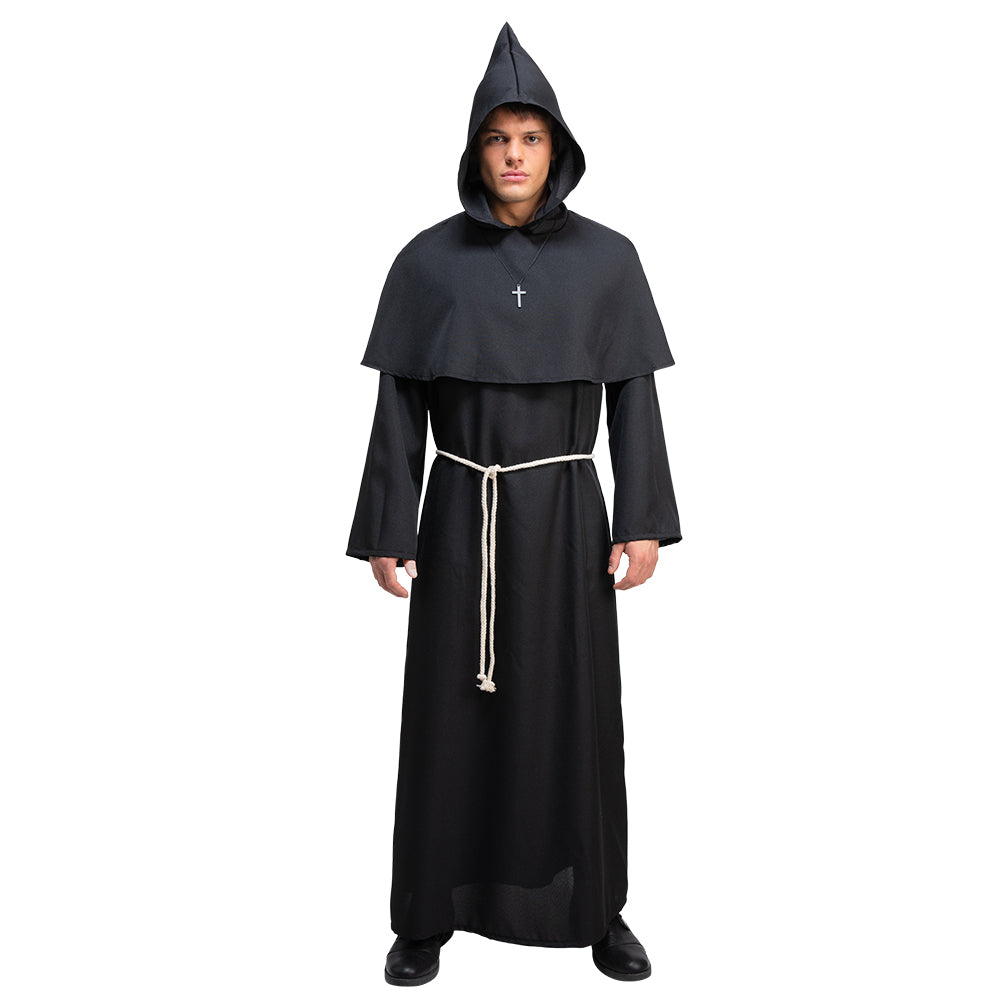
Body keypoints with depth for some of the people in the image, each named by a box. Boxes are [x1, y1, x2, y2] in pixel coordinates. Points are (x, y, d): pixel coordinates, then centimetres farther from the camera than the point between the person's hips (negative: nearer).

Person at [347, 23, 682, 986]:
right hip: (459, 513, 0)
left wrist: (642, 524, -4)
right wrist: (387, 531, -3)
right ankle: (430, 914, 26)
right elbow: (399, 403, 0)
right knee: (448, 710, 7)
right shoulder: (428, 260, 0)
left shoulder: (607, 258, 1)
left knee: (575, 708, 7)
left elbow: (634, 397, 2)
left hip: (563, 512, 0)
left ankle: (595, 906, 28)